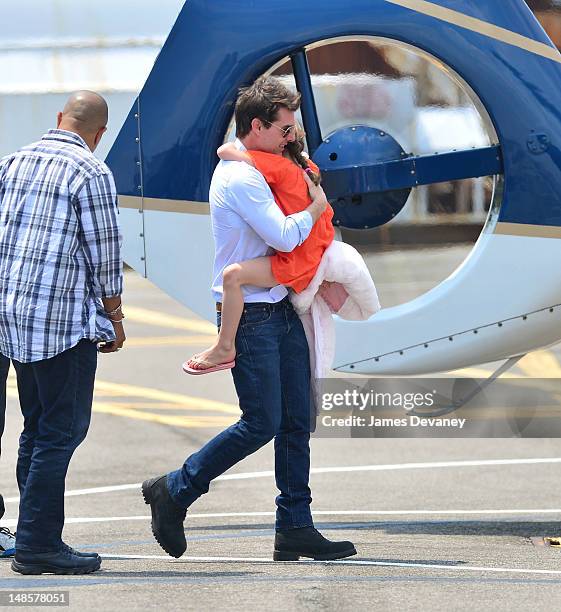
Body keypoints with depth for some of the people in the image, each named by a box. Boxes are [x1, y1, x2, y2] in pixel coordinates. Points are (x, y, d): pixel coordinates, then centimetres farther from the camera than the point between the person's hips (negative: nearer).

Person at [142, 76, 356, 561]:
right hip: (250, 315, -10)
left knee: (297, 420, 6)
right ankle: (174, 492, 4)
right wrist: (316, 207, -3)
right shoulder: (240, 178, -16)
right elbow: (284, 235, -22)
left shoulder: (250, 170, 16)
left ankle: (295, 527, 8)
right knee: (262, 423, -9)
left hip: (280, 311, 10)